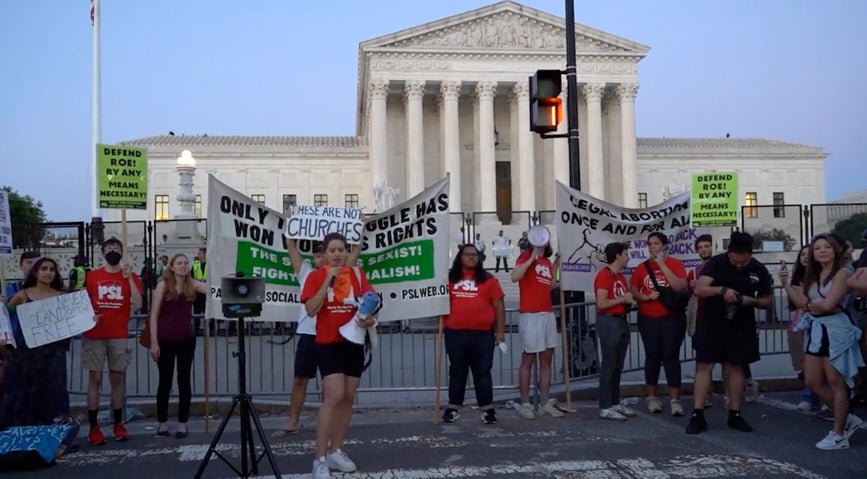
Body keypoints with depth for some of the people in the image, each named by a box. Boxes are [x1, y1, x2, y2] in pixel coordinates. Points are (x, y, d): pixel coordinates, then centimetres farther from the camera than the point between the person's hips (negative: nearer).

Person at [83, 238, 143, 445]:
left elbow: (137, 305, -5)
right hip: (94, 335, 0)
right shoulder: (92, 276, 7)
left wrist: (129, 278, -12)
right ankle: (94, 428, 2)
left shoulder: (130, 276, 5)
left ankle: (118, 425, 12)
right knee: (95, 379, 0)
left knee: (117, 379, 5)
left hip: (119, 336, 0)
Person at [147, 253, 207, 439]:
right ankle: (162, 422, 20)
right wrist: (153, 342, -9)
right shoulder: (163, 285, -5)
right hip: (165, 340, -2)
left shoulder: (193, 284, 1)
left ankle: (182, 423, 14)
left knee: (184, 381, 6)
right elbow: (154, 315, -5)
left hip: (186, 339, 2)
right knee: (165, 382, 8)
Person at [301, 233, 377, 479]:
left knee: (348, 398, 9)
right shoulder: (315, 276, -4)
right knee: (334, 397, -16)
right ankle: (320, 459, -10)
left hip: (354, 343, 5)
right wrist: (328, 280, -19)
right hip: (328, 344, -4)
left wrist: (370, 318, -16)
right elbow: (311, 309, -14)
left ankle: (335, 451, 24)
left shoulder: (357, 274, 6)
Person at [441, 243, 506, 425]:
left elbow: (499, 306, 4)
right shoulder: (450, 279, 7)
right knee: (457, 371, 10)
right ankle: (453, 407, 18)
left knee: (482, 372, 4)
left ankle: (487, 408, 10)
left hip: (482, 334, -1)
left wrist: (500, 331, 0)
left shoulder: (488, 279, 4)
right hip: (455, 333, 1)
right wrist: (442, 324, 3)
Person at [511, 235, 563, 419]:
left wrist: (556, 265, 16)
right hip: (531, 315, -7)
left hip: (548, 314, 7)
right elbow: (514, 277, -21)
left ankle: (545, 403, 13)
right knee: (528, 359, -3)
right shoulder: (526, 256, -4)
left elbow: (551, 285, 18)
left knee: (547, 359, 8)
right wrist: (532, 257, -17)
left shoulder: (547, 261, 17)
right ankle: (525, 404, 2)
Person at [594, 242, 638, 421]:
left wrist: (630, 302, 4)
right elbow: (601, 303, -20)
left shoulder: (621, 277, 16)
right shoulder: (604, 275, -12)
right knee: (608, 366, -6)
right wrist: (622, 299, -11)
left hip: (622, 321, 9)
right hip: (608, 322, -9)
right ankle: (605, 408, -2)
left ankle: (615, 403, 19)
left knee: (618, 367, 12)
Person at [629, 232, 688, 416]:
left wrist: (663, 265, -14)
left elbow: (680, 287, -14)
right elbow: (633, 291, 8)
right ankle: (652, 397, 16)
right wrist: (647, 297, -11)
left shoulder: (675, 263, 0)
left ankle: (675, 400, -4)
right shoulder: (642, 267, 7)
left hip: (672, 318, -2)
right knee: (652, 356, 6)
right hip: (648, 319, 2)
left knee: (671, 356, -5)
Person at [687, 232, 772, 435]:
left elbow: (767, 301, 4)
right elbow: (698, 289, -19)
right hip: (711, 323, -2)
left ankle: (735, 415, 17)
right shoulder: (716, 263, -11)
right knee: (704, 365, -4)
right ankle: (697, 415, -2)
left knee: (735, 367, 8)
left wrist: (752, 301, -18)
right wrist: (721, 290, -37)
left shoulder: (759, 270, -3)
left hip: (741, 326, 2)